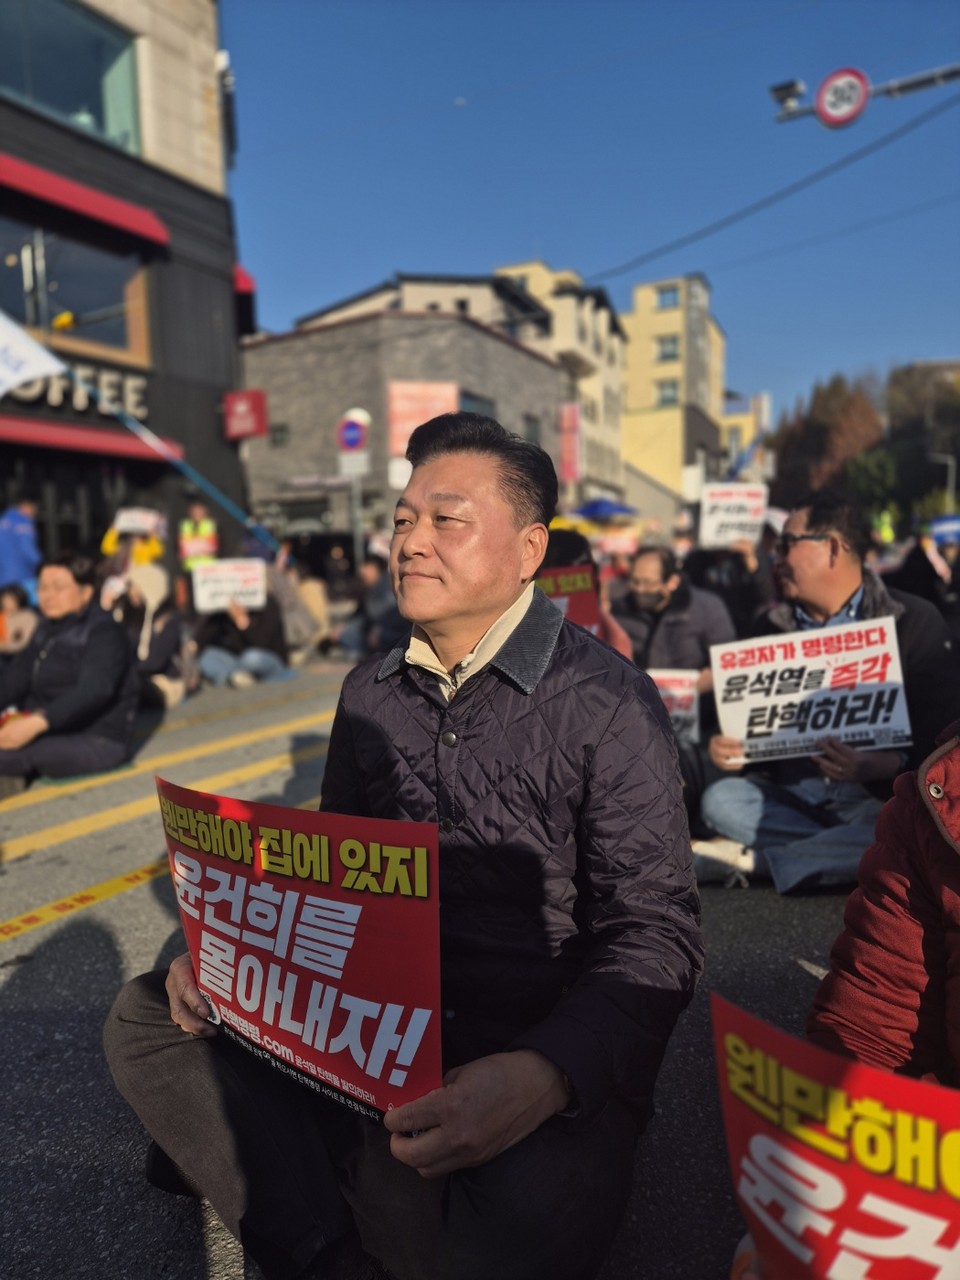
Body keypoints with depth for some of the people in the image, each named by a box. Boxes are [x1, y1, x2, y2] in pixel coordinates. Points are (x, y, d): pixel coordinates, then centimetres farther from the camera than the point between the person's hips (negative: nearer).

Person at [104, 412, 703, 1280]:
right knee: (146, 1017, -5)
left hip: (552, 1054, -5)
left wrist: (542, 1076, -31)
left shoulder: (606, 702, -12)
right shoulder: (370, 695, 6)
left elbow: (655, 934, -15)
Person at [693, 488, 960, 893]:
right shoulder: (775, 626, 10)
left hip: (880, 795, -3)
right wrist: (726, 746, -10)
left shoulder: (914, 621, -3)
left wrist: (876, 767, -29)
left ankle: (753, 860, -28)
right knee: (721, 799, -23)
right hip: (792, 793, 4)